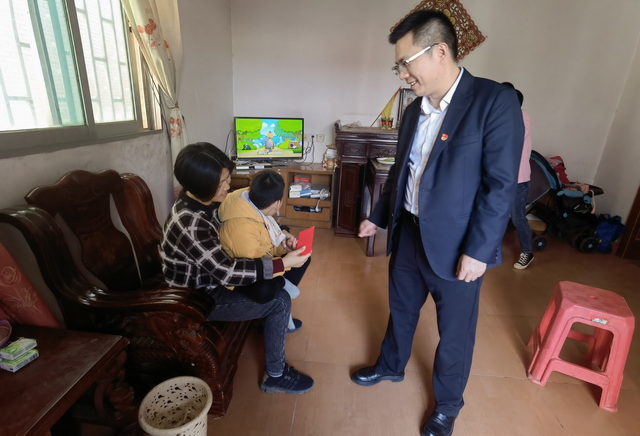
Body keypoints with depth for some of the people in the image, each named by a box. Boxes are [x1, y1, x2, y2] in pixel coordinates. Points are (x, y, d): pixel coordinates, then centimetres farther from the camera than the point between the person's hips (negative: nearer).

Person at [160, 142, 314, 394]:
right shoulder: (190, 223, -32)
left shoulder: (203, 200, -5)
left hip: (210, 276, 9)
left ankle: (273, 322, 34)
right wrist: (282, 263, -28)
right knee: (280, 301, -11)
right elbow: (227, 272, -30)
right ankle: (275, 376, 7)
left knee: (273, 286, 10)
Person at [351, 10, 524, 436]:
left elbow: (501, 185, -17)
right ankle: (391, 366, 50)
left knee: (455, 332, 14)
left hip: (456, 245, -5)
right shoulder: (414, 110, 6)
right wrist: (378, 216, 18)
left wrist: (477, 251, -18)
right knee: (401, 309, 23)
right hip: (409, 234, 6)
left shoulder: (495, 101, -14)